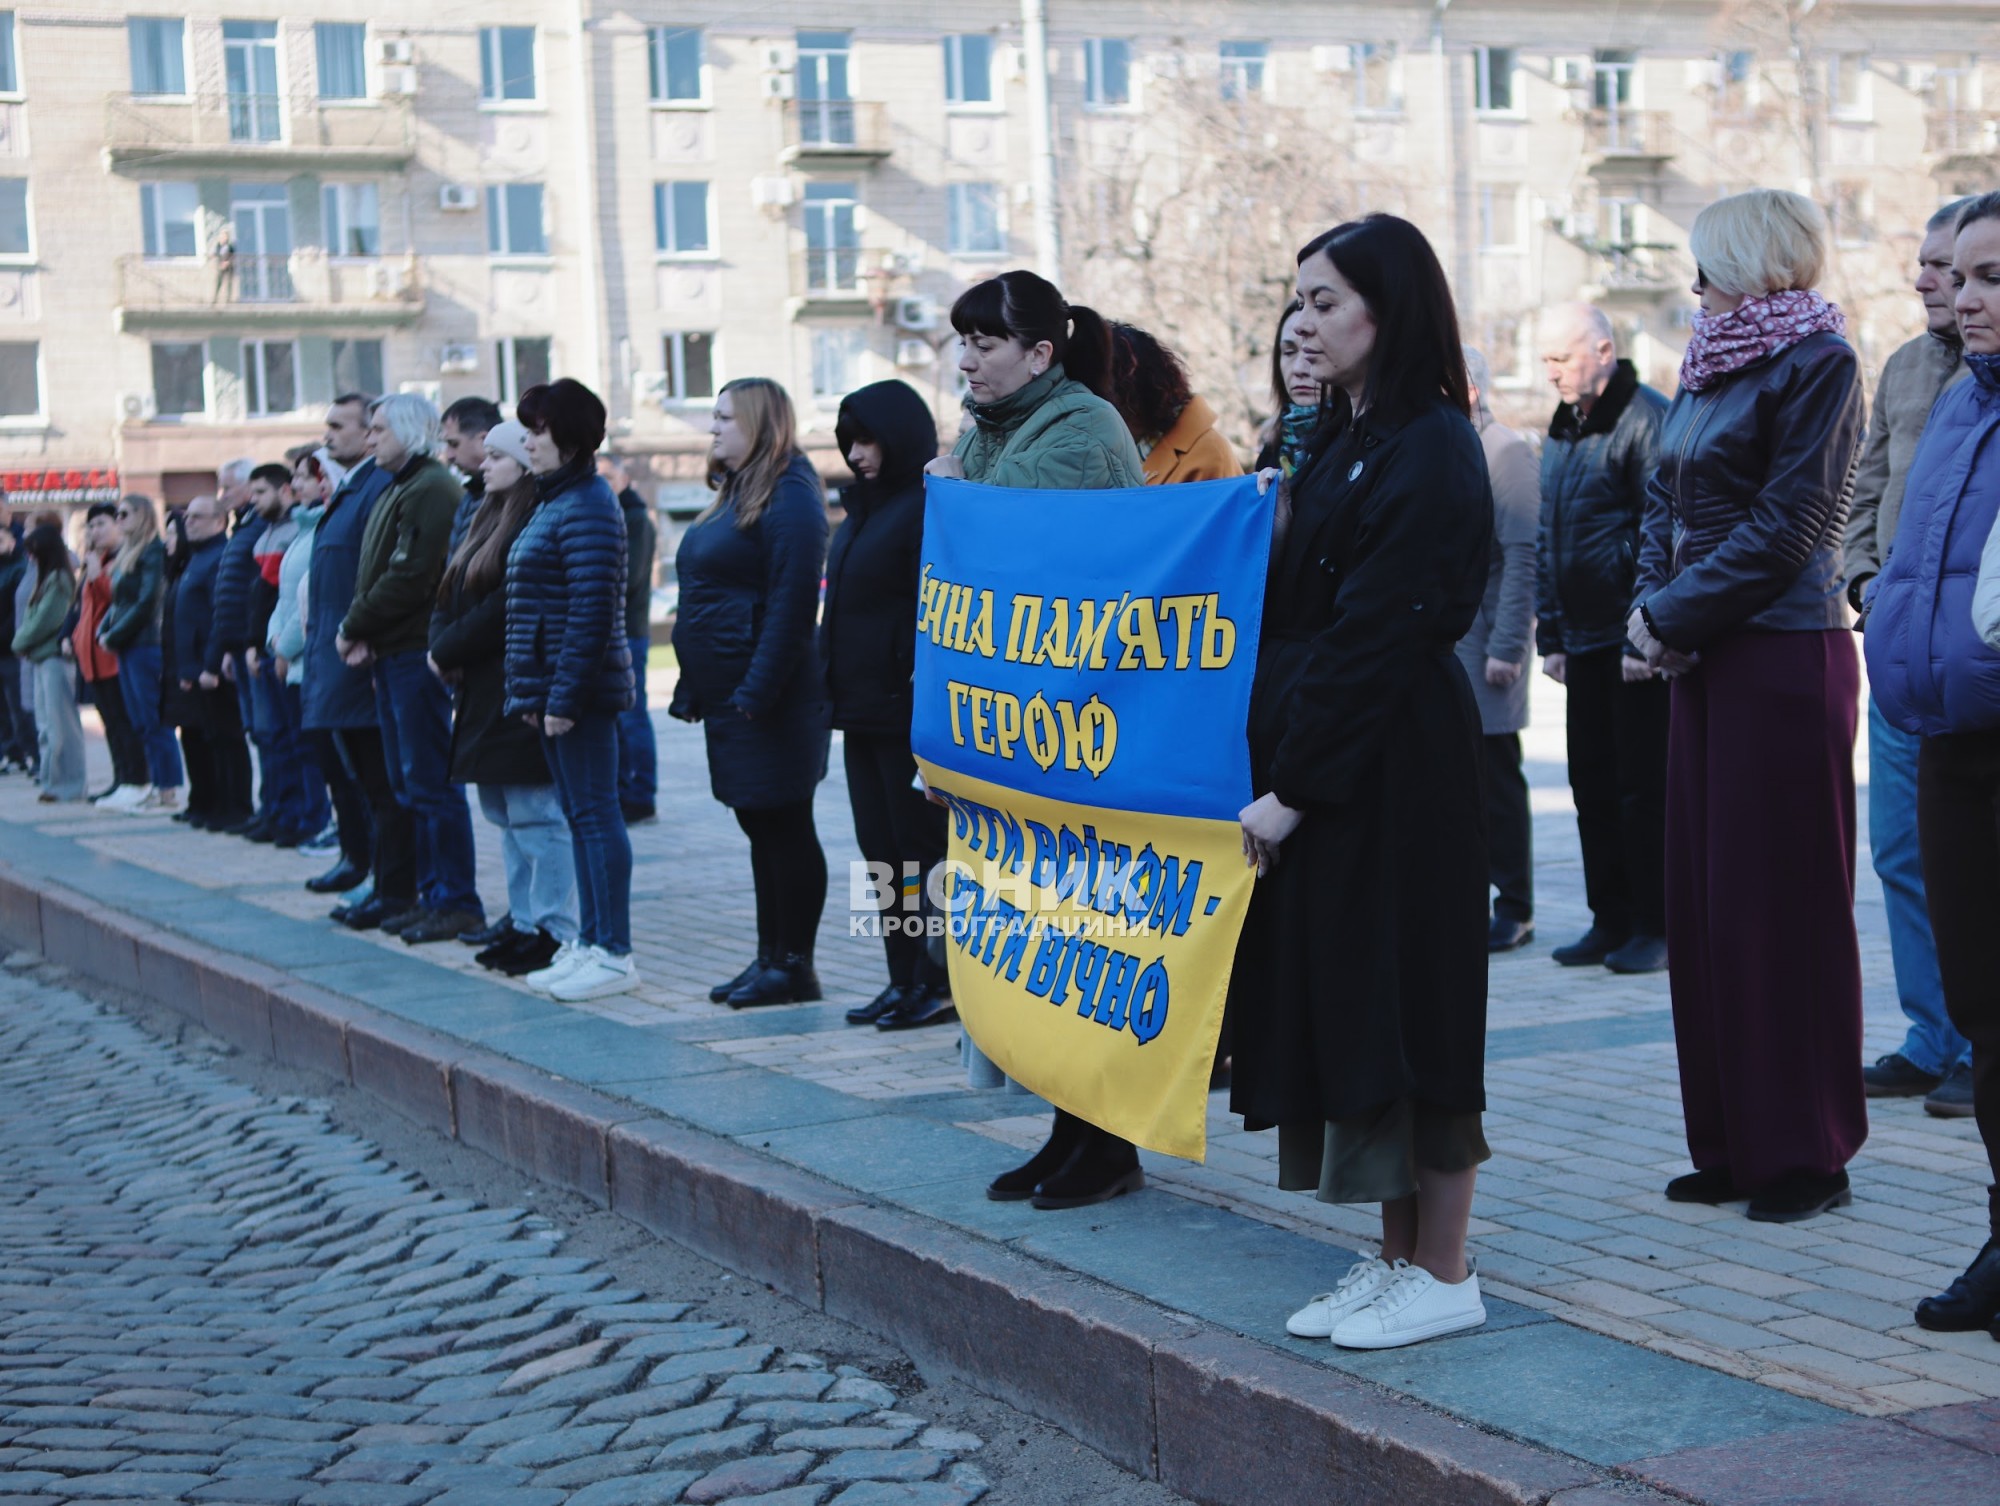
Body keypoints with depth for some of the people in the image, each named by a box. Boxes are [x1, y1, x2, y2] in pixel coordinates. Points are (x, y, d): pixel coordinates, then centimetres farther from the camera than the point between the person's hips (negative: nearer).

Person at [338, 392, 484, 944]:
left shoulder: (431, 490, -13)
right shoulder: (397, 490, 20)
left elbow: (409, 577, -20)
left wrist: (353, 628, -12)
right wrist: (361, 634, 3)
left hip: (417, 654, -10)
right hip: (392, 655, 10)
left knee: (431, 783, -8)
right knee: (408, 785, 13)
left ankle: (457, 902, -4)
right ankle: (432, 893, 19)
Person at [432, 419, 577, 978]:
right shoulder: (488, 519, 17)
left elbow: (506, 609, -20)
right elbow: (450, 597, 17)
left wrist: (449, 650, -11)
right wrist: (443, 644, -1)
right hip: (482, 693, 10)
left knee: (535, 815, -6)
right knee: (506, 815, 13)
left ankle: (554, 931, -2)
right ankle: (524, 920, 20)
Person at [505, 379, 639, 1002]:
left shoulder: (587, 507, -14)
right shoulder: (553, 501, 18)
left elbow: (592, 610, -21)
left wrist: (563, 694, -22)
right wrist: (531, 691, 17)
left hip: (580, 691, -10)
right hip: (553, 689, 10)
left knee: (594, 812, -7)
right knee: (579, 814, 13)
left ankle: (615, 955, -3)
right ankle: (589, 943, 20)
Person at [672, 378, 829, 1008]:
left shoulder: (788, 499, -14)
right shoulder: (736, 495, 16)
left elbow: (790, 603, -22)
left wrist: (757, 692, -25)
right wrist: (692, 687, 17)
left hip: (766, 701, -10)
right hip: (727, 696, 10)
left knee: (784, 827, -2)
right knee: (759, 827, 13)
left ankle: (795, 965, 4)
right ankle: (771, 957, 19)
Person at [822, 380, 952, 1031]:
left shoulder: (929, 507, -13)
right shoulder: (864, 509, 17)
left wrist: (924, 695, -23)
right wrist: (837, 688, 16)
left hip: (907, 709, -9)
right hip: (862, 707, 10)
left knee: (921, 846, -3)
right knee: (881, 848, 11)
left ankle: (940, 983, 5)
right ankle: (905, 979, 16)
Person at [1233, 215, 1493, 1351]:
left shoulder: (1430, 452, -15)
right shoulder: (1349, 439, 14)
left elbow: (1374, 636, -19)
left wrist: (1293, 787, -19)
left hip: (1395, 773, -9)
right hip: (1325, 760, 9)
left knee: (1400, 1003, -3)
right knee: (1339, 1004, 11)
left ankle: (1444, 1278, 8)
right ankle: (1400, 1259, 20)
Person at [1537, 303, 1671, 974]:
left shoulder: (1649, 421, -11)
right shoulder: (1562, 429, 15)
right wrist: (1550, 634, 15)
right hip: (1584, 641, 8)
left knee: (1643, 785, -3)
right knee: (1592, 783, 10)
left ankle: (1654, 926, 4)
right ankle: (1611, 921, 18)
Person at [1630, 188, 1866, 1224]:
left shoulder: (1816, 361, -9)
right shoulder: (1709, 368, 15)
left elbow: (1785, 525, -15)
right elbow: (1665, 504, 16)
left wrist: (1672, 615, -12)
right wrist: (1654, 614, 0)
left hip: (1783, 660, -8)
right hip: (1706, 660, 8)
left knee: (1780, 904, -4)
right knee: (1705, 898, 10)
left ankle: (1804, 1155, 6)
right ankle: (1733, 1144, 18)